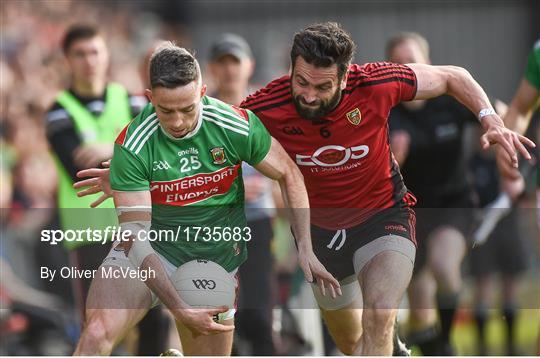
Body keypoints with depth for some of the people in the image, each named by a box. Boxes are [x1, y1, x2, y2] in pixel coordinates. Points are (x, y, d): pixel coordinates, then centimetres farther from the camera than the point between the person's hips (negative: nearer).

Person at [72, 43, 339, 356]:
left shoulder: (237, 125, -16)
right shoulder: (133, 146, -22)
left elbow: (289, 175, 1)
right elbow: (136, 237, -23)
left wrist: (305, 250, -5)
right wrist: (179, 308, -33)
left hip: (218, 256, 3)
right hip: (151, 250, -3)